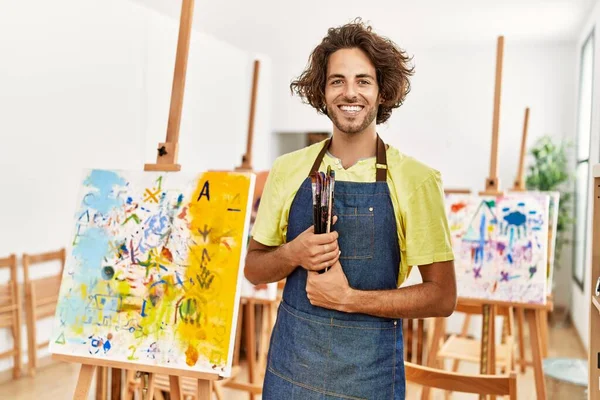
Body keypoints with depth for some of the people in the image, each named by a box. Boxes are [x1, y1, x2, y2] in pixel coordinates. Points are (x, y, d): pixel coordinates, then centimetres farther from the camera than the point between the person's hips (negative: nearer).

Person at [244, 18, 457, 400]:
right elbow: (253, 268, 6)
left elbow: (442, 296, -7)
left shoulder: (416, 179, -9)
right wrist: (293, 254, -14)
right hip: (289, 365, 3)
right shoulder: (288, 169, -2)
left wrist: (350, 298, -18)